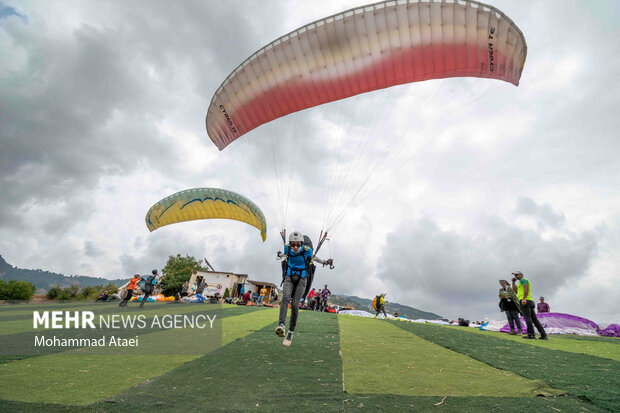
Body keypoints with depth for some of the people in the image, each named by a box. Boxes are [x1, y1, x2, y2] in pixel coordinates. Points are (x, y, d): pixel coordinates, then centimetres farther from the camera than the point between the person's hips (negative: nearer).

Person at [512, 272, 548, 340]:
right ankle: (544, 335, 4)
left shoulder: (523, 279, 3)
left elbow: (526, 289, -13)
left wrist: (524, 298, -25)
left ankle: (531, 335, -17)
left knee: (527, 318, -13)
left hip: (525, 301, -10)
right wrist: (513, 282, 25)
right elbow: (514, 290, 33)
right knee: (535, 320, 7)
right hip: (530, 301, 10)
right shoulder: (521, 284, 31)